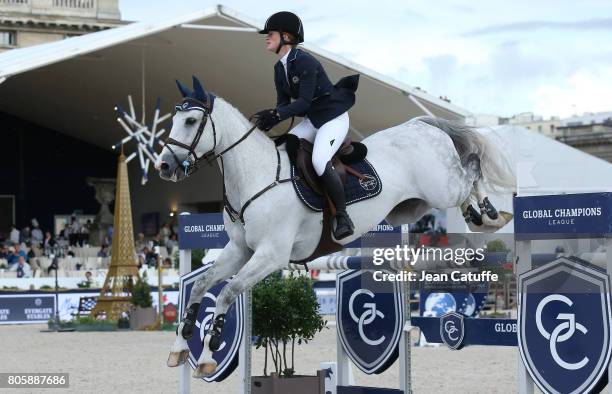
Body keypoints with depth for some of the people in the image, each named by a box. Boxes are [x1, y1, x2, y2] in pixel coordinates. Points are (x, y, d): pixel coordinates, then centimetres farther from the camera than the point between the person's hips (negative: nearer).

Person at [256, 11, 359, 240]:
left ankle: (343, 217, -16)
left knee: (319, 161, -27)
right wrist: (271, 118, -17)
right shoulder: (279, 68, 6)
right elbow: (283, 102, 4)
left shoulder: (305, 62, -22)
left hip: (333, 117, -9)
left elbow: (304, 101, -26)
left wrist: (277, 115, -37)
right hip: (312, 120, 9)